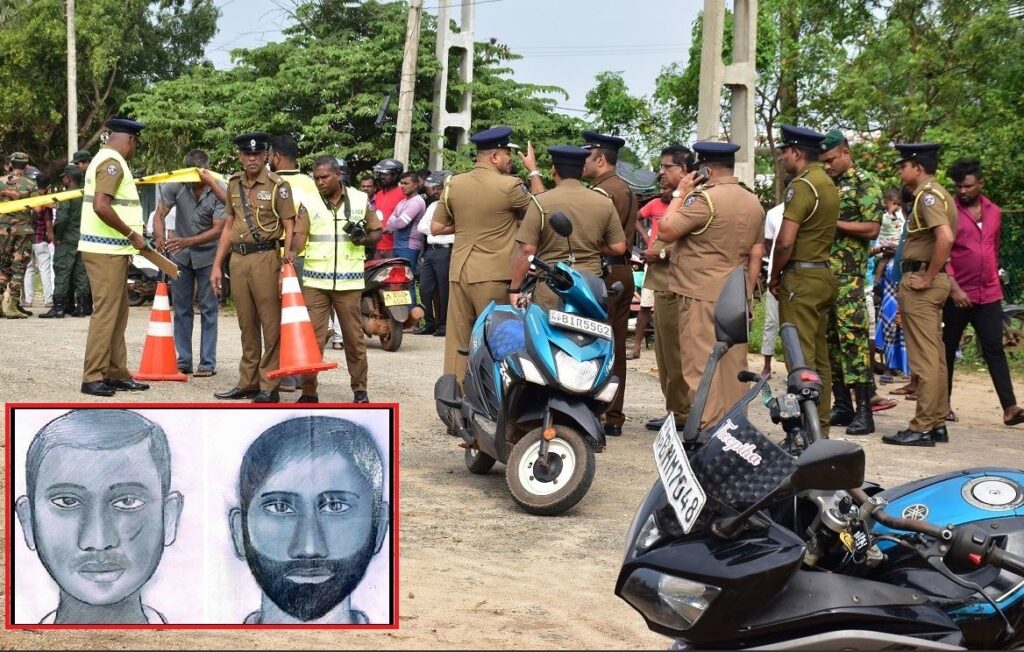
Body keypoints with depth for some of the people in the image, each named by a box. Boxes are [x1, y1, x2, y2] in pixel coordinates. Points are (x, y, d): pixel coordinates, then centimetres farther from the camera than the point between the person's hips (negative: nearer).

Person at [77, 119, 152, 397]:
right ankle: (93, 377, -4)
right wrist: (132, 234, -18)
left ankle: (116, 373, 19)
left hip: (111, 251, 10)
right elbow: (101, 206, -26)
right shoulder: (112, 163, -14)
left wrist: (129, 238, 18)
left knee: (118, 313, 14)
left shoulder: (105, 160, 18)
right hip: (106, 251, -10)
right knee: (105, 313, -7)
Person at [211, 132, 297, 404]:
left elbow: (289, 228, -5)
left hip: (265, 257, -6)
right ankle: (248, 382, 18)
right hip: (238, 259, 6)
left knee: (271, 324, -4)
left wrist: (288, 264, -16)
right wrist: (217, 265, 14)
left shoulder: (278, 186, -3)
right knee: (247, 325, 11)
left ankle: (269, 386, -1)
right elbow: (228, 227, 19)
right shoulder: (234, 185, 14)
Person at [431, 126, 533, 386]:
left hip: (459, 273, 4)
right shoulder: (510, 186, -10)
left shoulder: (453, 184, 4)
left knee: (457, 342, 9)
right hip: (495, 276, -4)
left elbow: (436, 228, 9)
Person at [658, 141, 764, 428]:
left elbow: (665, 232, -13)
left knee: (702, 367, -6)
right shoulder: (753, 202, 13)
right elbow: (756, 255, 15)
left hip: (702, 296, -8)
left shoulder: (704, 197, -14)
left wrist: (680, 194, -3)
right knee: (733, 366, 11)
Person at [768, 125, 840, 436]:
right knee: (819, 357, 12)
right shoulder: (828, 183, 15)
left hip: (801, 277, -9)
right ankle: (820, 426, 17)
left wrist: (774, 277, -5)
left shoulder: (801, 185, -14)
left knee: (800, 357, -6)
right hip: (825, 274, 9)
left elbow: (785, 241, -20)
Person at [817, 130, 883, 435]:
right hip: (823, 270, 8)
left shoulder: (864, 182, -3)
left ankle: (864, 410, -9)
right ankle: (842, 405, 14)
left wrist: (832, 222, -13)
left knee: (853, 336, -11)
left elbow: (871, 228, -11)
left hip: (849, 274, -8)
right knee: (830, 337, 8)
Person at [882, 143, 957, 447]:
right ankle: (937, 423, 18)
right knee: (935, 356, 13)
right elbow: (944, 239, 21)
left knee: (924, 358, -7)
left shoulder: (928, 195, -14)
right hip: (933, 280, 10)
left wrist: (927, 278, -22)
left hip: (919, 280, -10)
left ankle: (922, 428, -4)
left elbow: (945, 237, -28)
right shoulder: (936, 193, 16)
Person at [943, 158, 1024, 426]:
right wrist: (953, 287, -17)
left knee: (995, 350, -2)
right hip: (957, 294, -3)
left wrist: (995, 280, 17)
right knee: (948, 349, 7)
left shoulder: (994, 212, 10)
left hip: (989, 294, 3)